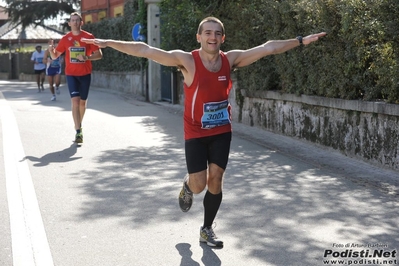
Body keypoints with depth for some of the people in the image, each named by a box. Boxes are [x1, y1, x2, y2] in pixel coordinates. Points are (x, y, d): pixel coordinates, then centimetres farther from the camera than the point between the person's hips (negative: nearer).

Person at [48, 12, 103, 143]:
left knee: (82, 102, 12)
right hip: (71, 74, 0)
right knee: (75, 101, -13)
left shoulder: (88, 37, -4)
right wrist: (51, 50, -16)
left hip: (85, 74, 0)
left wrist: (87, 57, -21)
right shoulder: (65, 38, 1)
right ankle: (78, 132, -15)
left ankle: (79, 125, 35)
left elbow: (99, 54, -4)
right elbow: (55, 56, 7)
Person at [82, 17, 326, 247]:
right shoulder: (187, 60, -16)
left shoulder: (231, 59, -6)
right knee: (199, 185, -3)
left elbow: (268, 48, -4)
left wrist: (301, 41, -3)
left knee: (216, 182, 5)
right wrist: (109, 43, -27)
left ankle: (207, 230, 25)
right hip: (195, 133, -3)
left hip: (222, 131, 3)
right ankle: (187, 186, 36)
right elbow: (146, 50, -22)